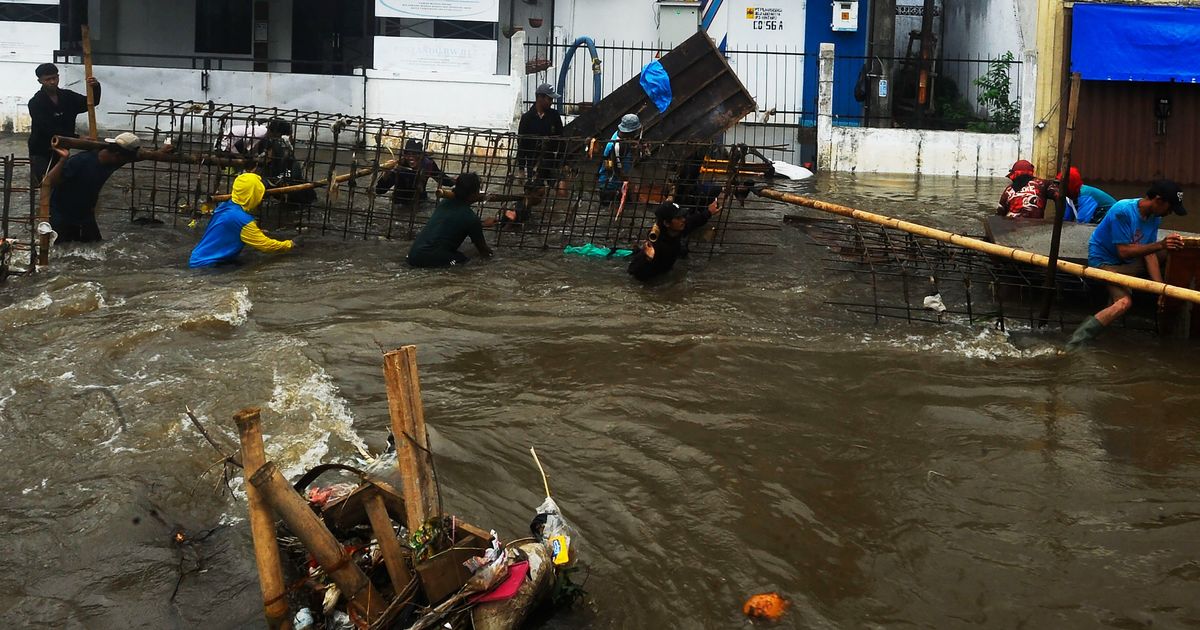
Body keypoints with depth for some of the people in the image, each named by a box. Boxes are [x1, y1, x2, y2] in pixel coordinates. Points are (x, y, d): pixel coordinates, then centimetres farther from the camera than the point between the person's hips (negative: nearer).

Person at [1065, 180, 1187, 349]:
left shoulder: (1154, 216, -2)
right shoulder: (1123, 211, -26)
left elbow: (1149, 253, -3)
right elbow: (1124, 252, -29)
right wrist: (1160, 245, -37)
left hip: (1130, 262, 8)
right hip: (1105, 261, -8)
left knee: (1174, 251, 0)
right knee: (1124, 301, -32)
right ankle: (1080, 337, -31)